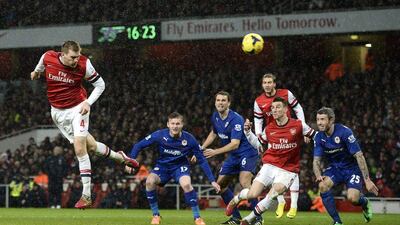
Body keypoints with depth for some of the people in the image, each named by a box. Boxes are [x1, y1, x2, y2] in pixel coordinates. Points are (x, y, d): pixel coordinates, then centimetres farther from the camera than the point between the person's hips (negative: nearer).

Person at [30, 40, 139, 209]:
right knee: (90, 146, 2)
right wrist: (36, 72, 32)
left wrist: (88, 102, -17)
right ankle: (119, 157, 31)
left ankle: (86, 195, -8)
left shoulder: (84, 64, -19)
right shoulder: (47, 58, -14)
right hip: (58, 112, 3)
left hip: (77, 108, -3)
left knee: (80, 149, -13)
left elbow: (100, 84, -6)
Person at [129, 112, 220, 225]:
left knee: (186, 184, -33)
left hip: (180, 166, -1)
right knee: (150, 181, -28)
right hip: (163, 166, 1)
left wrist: (212, 180, -12)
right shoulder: (160, 135, -21)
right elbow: (138, 146, -10)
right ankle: (156, 215, -8)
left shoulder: (189, 139, -20)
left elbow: (202, 160, -11)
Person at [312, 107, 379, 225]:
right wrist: (318, 176, -26)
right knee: (323, 185, -27)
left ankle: (364, 202, 16)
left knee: (352, 198, -25)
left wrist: (367, 180, -25)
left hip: (352, 167, -4)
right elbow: (316, 161, -3)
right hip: (334, 168, 4)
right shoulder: (319, 137, -7)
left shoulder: (344, 132, -24)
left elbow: (359, 156, -23)